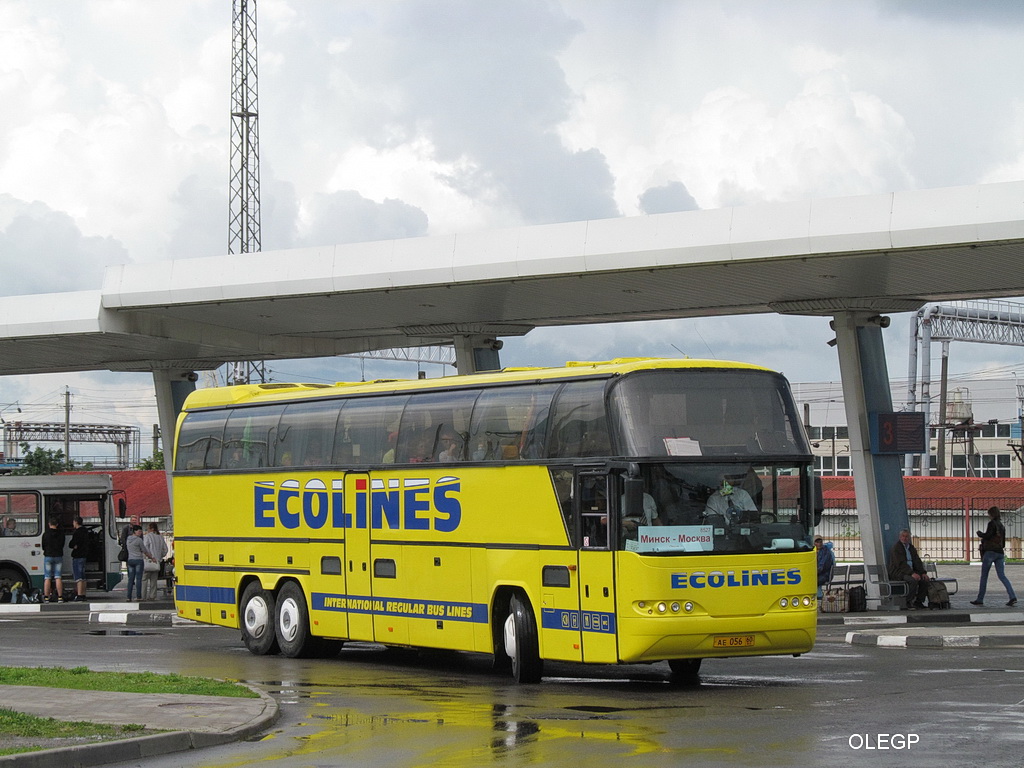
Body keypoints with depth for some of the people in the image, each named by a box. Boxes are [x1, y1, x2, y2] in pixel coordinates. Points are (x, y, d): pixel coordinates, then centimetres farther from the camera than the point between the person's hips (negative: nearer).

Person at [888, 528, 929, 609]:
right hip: (898, 572, -8)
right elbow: (901, 563, -19)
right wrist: (912, 573, -29)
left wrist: (923, 573, -7)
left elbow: (917, 561, 11)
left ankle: (918, 602, -4)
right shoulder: (896, 547, -8)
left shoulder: (911, 547, 17)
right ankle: (908, 603, -23)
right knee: (913, 580, -33)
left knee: (925, 580, -13)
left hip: (910, 571, 8)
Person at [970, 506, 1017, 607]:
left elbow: (987, 536, -17)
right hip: (1000, 553, 7)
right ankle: (1012, 597, -17)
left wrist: (980, 533, 2)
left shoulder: (992, 523, -6)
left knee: (984, 576, 3)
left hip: (990, 552, -7)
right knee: (1002, 576, 0)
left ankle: (980, 599, 7)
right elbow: (1003, 543, 18)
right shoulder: (1002, 526, 16)